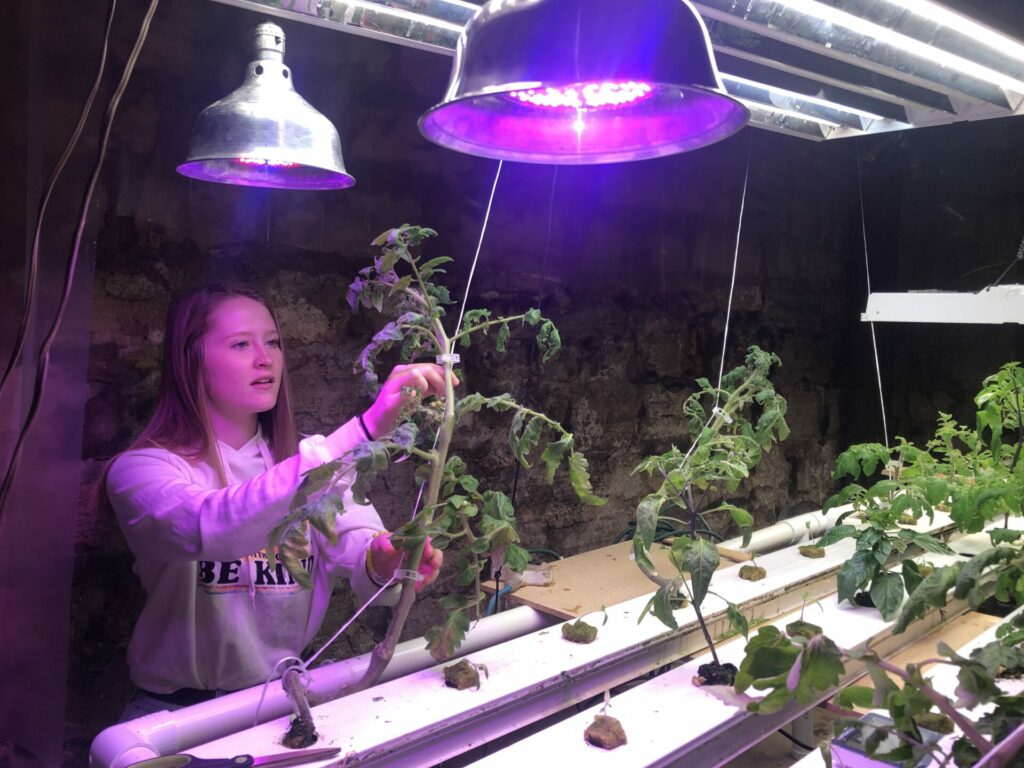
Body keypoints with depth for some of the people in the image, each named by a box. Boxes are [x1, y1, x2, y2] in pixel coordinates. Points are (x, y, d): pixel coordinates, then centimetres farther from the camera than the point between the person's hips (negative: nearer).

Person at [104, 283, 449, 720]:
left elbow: (358, 546, -13)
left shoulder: (308, 461, 4)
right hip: (180, 707, 2)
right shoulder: (140, 470, -12)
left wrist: (384, 563, -39)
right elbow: (210, 528, -35)